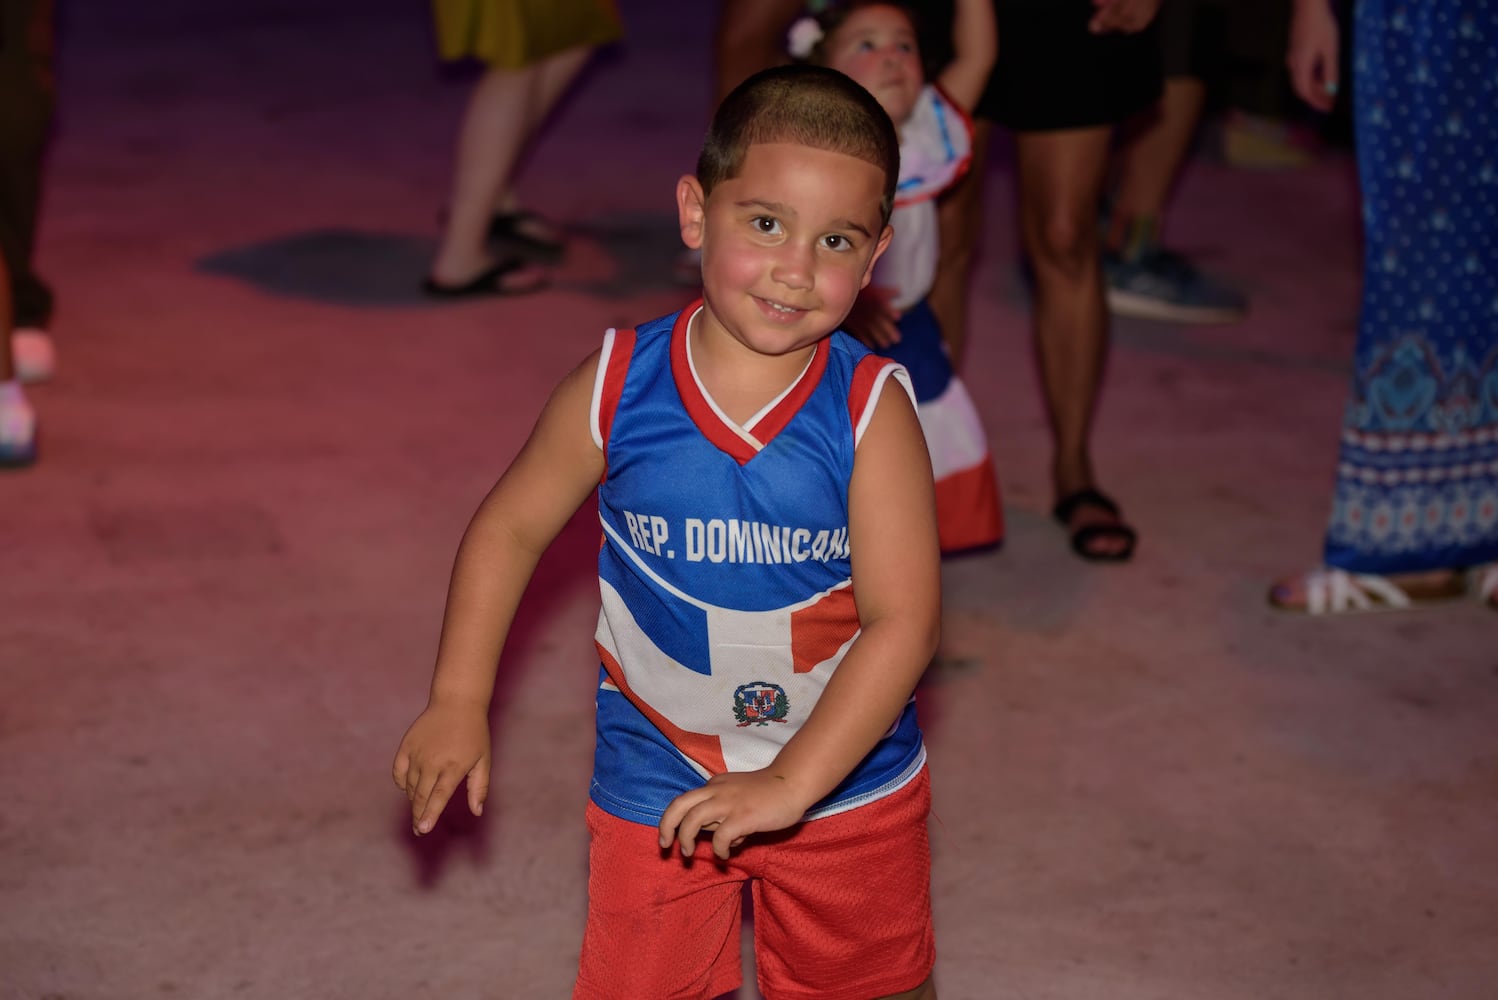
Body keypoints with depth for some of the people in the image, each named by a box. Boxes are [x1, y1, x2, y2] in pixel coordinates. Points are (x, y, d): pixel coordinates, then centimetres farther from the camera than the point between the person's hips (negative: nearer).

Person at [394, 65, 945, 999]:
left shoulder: (873, 409, -19)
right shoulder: (617, 387, -15)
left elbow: (904, 621, -21)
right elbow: (511, 528, 0)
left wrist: (790, 783, -26)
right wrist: (458, 701, -4)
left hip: (845, 773, 0)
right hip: (656, 781, 1)